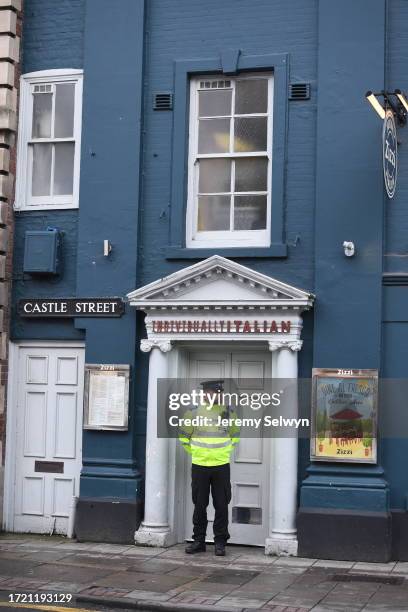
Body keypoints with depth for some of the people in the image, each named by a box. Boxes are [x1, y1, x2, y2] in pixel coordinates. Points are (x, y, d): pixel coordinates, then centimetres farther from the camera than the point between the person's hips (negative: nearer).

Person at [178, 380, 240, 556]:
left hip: (221, 466, 0)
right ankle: (198, 540, 17)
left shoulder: (228, 412, 3)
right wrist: (193, 452, 7)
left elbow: (235, 435, 19)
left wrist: (226, 451, 11)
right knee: (199, 505, 7)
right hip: (199, 466, 0)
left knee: (221, 505, 3)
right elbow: (183, 435, 11)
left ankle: (220, 541, 12)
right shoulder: (194, 412, -1)